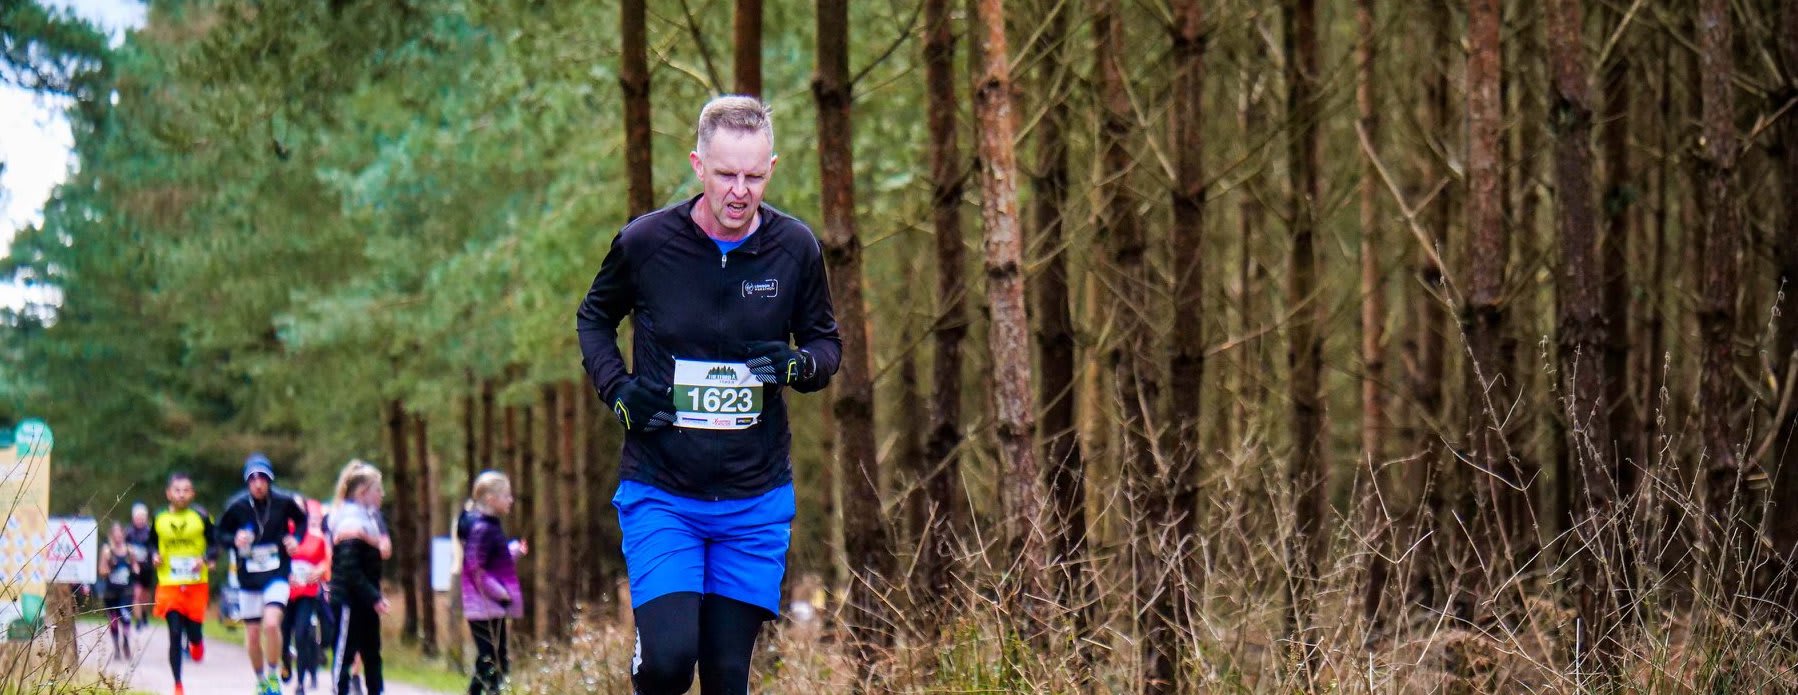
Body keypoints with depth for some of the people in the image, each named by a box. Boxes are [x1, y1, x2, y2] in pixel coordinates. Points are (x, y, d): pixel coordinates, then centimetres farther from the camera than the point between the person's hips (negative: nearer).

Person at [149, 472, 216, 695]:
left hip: (197, 584, 0)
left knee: (193, 631, 2)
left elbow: (214, 546, 5)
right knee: (175, 633, -6)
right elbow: (152, 544, 16)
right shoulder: (159, 520, 3)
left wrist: (206, 559, -15)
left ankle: (196, 641, 43)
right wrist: (154, 556, -6)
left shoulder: (201, 518, -1)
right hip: (169, 585, 0)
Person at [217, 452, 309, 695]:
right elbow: (220, 532, 4)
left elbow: (302, 520, 11)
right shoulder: (237, 505, -9)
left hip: (277, 574, -2)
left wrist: (295, 539, -6)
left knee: (271, 623, -23)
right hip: (248, 577, 2)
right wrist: (235, 540, -16)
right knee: (252, 634, 8)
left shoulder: (284, 501, -9)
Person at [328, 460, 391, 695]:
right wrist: (374, 598, -22)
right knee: (344, 655, -3)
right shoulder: (351, 523, -18)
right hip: (349, 601, -10)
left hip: (365, 600, 10)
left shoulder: (369, 517, 12)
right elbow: (350, 570, -23)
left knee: (372, 654, 15)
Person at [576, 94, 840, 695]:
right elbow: (593, 318, 13)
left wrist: (799, 364, -11)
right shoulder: (645, 241, -6)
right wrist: (617, 389, -4)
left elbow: (826, 341, 13)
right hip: (660, 492, -2)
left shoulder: (794, 248, -2)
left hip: (756, 498, 2)